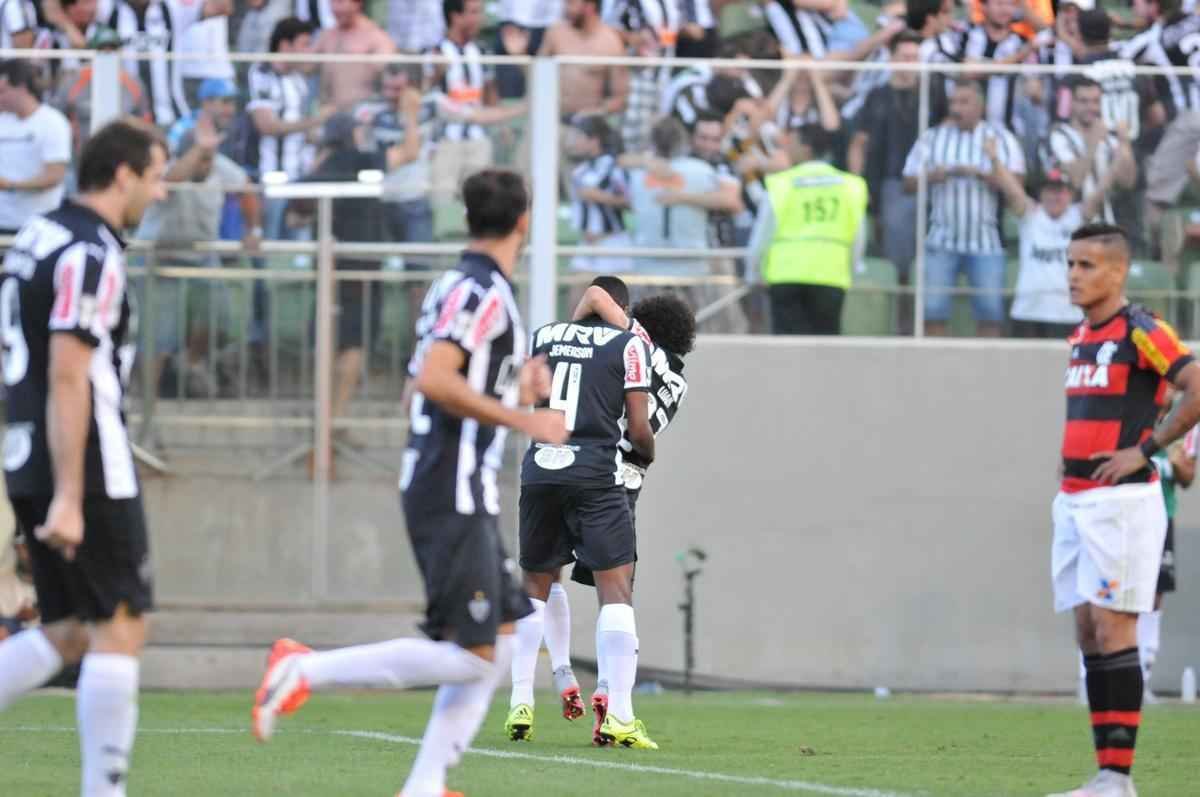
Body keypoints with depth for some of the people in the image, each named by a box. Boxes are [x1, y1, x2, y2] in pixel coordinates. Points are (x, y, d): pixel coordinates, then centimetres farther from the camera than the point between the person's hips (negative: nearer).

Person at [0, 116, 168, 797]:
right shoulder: (93, 256, -15)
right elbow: (68, 378, -21)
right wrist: (68, 498, -22)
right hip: (89, 471, -9)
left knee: (68, 632, 14)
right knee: (120, 630, -2)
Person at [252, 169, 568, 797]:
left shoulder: (455, 287, 16)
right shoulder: (483, 292, -13)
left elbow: (426, 389, 22)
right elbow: (436, 379, -24)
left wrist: (517, 387, 26)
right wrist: (524, 419, -20)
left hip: (458, 496, 10)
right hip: (454, 493, -10)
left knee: (503, 639, 11)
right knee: (469, 655, -11)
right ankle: (307, 669, -11)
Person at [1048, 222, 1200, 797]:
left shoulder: (1141, 332, -10)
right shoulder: (1080, 338, 16)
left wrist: (1145, 449, -17)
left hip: (1120, 502, -8)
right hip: (1074, 502, 8)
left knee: (1112, 629, -11)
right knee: (1088, 633, 6)